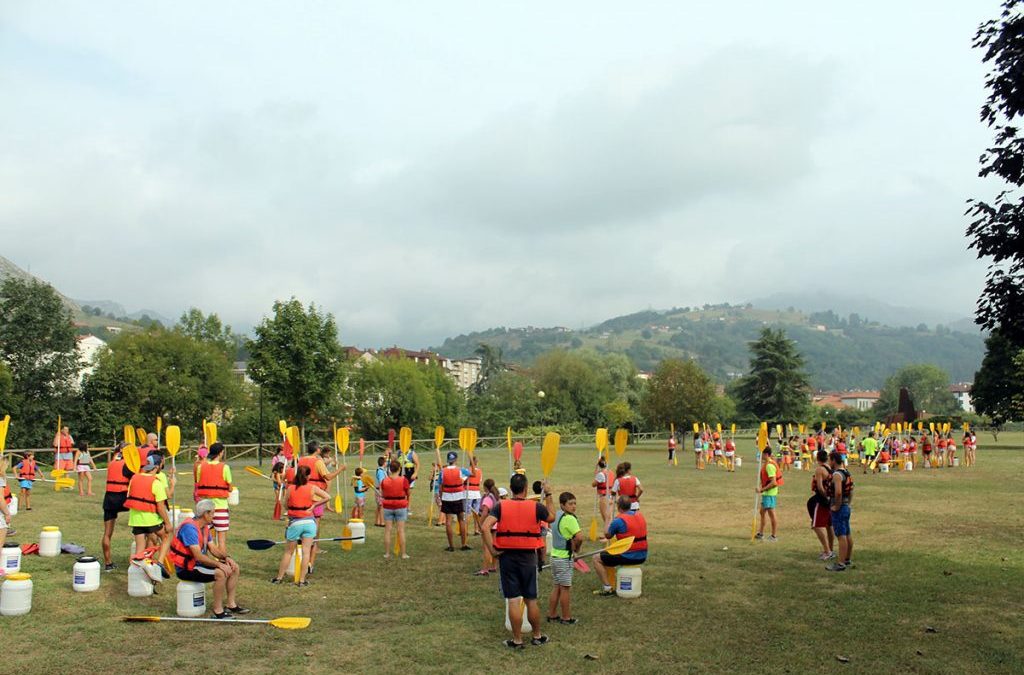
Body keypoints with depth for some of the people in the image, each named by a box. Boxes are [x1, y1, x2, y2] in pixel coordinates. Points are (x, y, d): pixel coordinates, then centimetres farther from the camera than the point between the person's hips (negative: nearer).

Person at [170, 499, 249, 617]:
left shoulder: (205, 527, 8)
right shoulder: (189, 527, -23)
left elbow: (213, 549, 10)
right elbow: (198, 556, -29)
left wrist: (226, 557, -8)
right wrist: (219, 564, -28)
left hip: (199, 563, 10)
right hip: (186, 568, -10)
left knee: (234, 568, 2)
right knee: (221, 573, -29)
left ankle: (231, 605, 9)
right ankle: (218, 611, -19)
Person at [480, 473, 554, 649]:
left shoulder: (500, 506, -6)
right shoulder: (535, 506, -5)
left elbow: (484, 528, -18)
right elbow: (552, 517, 15)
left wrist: (492, 550, -10)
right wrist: (548, 495, 22)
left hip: (507, 557, -1)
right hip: (528, 557, 1)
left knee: (513, 600, 5)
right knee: (531, 600, 14)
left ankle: (517, 640, 12)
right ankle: (537, 636, 27)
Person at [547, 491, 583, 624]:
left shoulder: (556, 515, 8)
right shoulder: (569, 518, -19)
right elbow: (579, 537, -27)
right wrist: (577, 549, -7)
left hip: (555, 555, 8)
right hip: (564, 557, -8)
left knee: (557, 587, 16)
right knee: (565, 588, 2)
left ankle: (552, 615, 23)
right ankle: (566, 618, 11)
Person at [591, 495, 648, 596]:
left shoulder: (618, 520, -17)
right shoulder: (640, 516, 5)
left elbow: (607, 536, 0)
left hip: (628, 557, -8)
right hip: (642, 557, 8)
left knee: (597, 559, 8)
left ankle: (607, 588, 2)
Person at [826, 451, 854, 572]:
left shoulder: (837, 474, -19)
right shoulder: (846, 473, 13)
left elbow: (838, 492, -30)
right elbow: (851, 490, 21)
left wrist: (837, 506, -20)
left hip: (839, 509, -10)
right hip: (846, 507, 10)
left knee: (841, 536, -8)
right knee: (847, 535, 16)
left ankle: (841, 564, -6)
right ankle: (848, 560, 26)